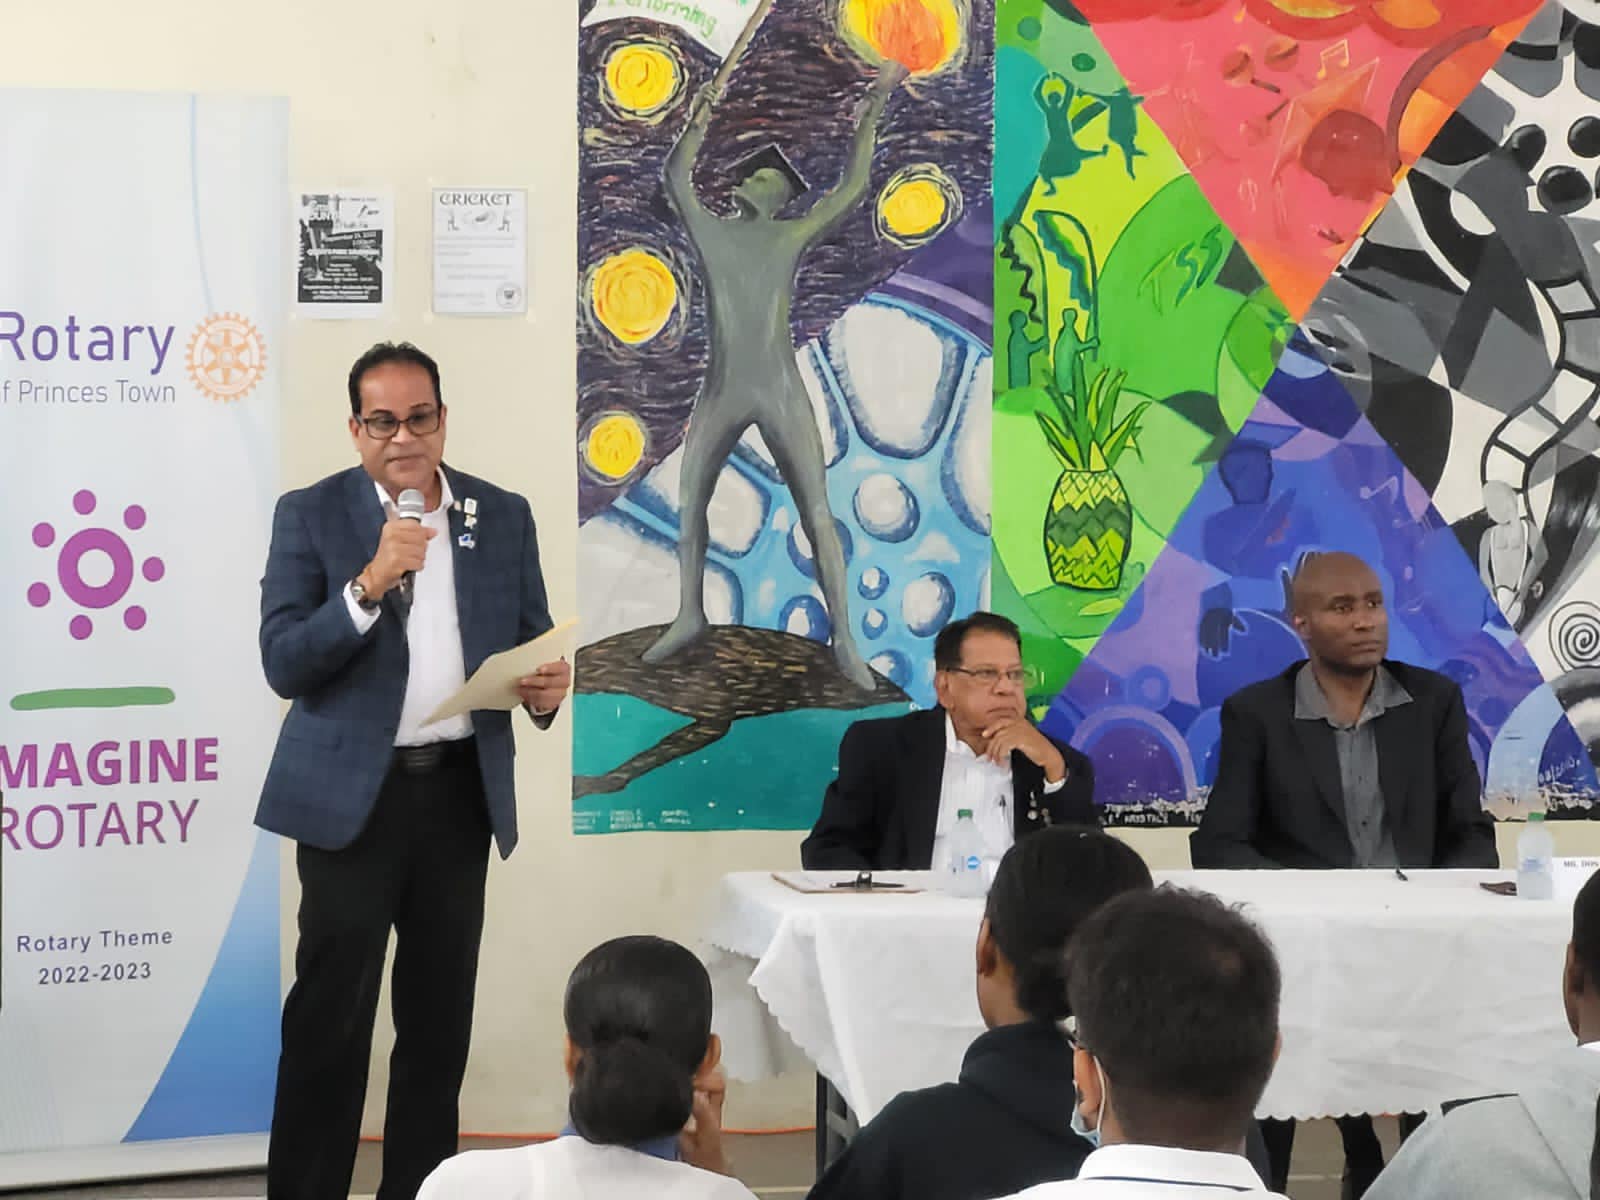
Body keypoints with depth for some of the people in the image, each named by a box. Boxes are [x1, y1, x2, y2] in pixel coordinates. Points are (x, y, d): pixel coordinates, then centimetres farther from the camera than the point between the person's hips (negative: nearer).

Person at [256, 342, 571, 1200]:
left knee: (439, 1014, 10)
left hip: (462, 790, 4)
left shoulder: (504, 516, 7)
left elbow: (533, 640, 12)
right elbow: (283, 664, -10)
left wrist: (548, 686, -11)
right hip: (351, 792, -3)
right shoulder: (311, 514, -3)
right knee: (330, 1015, -4)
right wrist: (368, 584, -23)